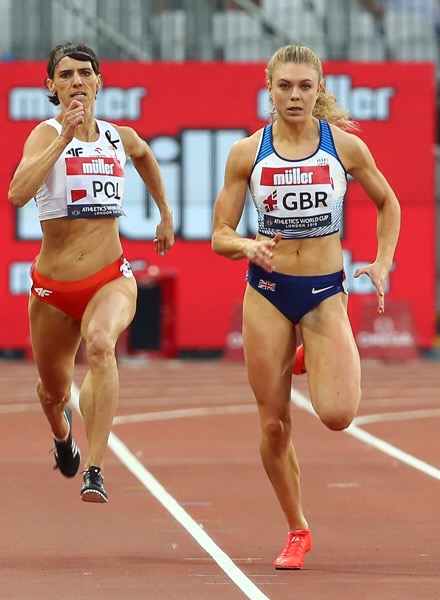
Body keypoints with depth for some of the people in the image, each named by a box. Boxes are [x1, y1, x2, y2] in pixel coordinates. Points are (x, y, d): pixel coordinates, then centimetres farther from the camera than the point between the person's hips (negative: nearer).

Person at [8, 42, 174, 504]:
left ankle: (94, 473, -39)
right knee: (54, 390, 19)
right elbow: (17, 193, -30)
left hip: (111, 279, 0)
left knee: (101, 344, -34)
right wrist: (65, 138, -30)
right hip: (53, 287, 0)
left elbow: (144, 154, 32)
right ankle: (62, 433, 59)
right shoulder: (46, 134, -9)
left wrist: (166, 213, 31)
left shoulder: (120, 138, 4)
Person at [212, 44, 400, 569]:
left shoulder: (345, 146, -5)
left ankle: (333, 366, 20)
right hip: (267, 293, 1)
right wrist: (247, 246, -23)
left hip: (326, 292, -1)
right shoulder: (247, 153, -4)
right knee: (273, 427, 3)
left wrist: (382, 264, 1)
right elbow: (220, 236, -1)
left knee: (337, 415, -17)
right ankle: (296, 531, 23)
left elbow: (387, 203, 12)